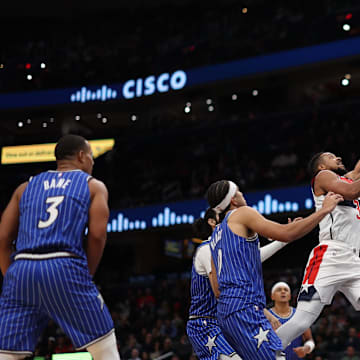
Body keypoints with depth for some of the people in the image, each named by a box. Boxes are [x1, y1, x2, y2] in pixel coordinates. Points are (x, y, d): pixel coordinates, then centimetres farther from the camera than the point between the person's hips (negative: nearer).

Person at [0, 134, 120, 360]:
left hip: (22, 268, 4)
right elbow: (97, 235, 0)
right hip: (65, 267, -4)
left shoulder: (26, 187, 24)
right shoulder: (93, 186, 14)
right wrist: (86, 276, 9)